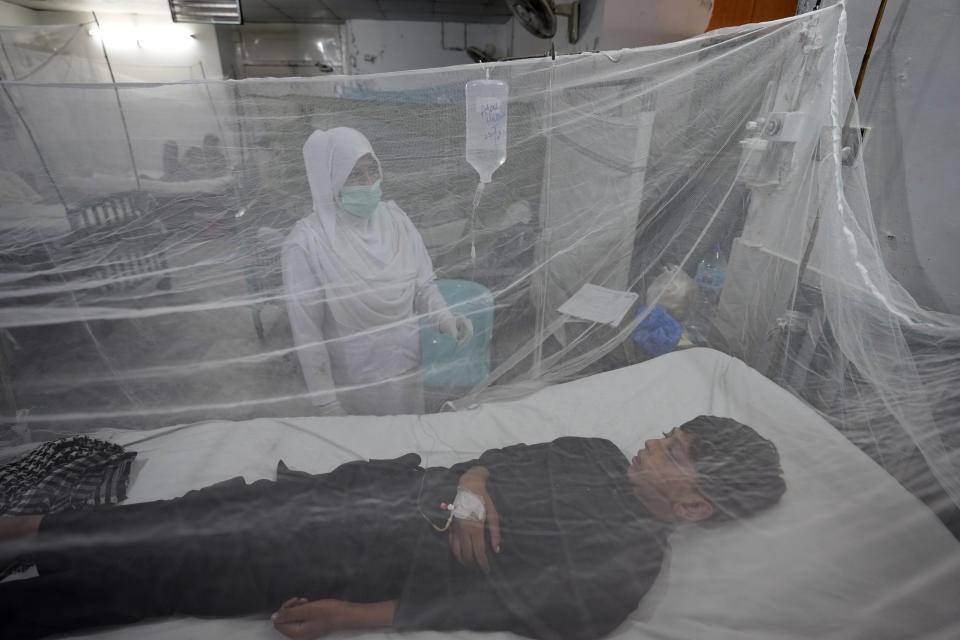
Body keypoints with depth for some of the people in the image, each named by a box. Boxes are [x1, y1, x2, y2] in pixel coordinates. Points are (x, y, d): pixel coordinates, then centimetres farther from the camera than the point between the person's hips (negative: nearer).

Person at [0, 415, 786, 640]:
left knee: (195, 562, -3)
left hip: (388, 555, -5)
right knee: (229, 504, 5)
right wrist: (470, 479, -14)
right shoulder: (603, 454, 8)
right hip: (397, 485, 5)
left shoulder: (629, 561, -11)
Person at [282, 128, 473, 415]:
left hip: (408, 368, 4)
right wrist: (327, 403, -10)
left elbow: (423, 284, 3)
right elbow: (307, 330, -14)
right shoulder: (306, 243, -19)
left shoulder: (395, 218, -6)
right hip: (354, 383, -4)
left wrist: (445, 319, -16)